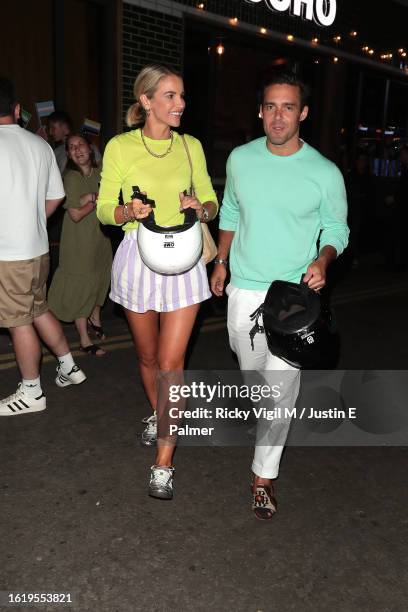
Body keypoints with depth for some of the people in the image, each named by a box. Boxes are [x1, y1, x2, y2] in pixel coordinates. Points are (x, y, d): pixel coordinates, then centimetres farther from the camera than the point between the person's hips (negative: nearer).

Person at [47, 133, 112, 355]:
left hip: (100, 236, 6)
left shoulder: (99, 174, 5)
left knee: (100, 279, 17)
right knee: (81, 286, 1)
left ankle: (95, 319, 42)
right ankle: (85, 340, 10)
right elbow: (76, 214, -18)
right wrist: (97, 199, -11)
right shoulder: (71, 178, -13)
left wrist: (90, 197, -10)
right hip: (79, 240, -6)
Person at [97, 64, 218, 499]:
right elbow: (104, 210, 2)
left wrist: (201, 208, -13)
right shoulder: (119, 147, -1)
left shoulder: (191, 146, 5)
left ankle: (163, 463, 5)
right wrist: (127, 212, -20)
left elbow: (212, 203, 11)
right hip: (138, 256, 0)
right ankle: (157, 414, 44)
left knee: (171, 361, -5)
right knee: (148, 355, 14)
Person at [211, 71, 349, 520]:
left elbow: (337, 229, 1)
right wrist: (221, 260, 13)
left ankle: (264, 476, 13)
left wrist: (323, 259, -19)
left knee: (281, 388, -4)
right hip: (243, 291, 4)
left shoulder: (325, 173, -10)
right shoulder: (240, 159, 0)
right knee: (251, 372, 21)